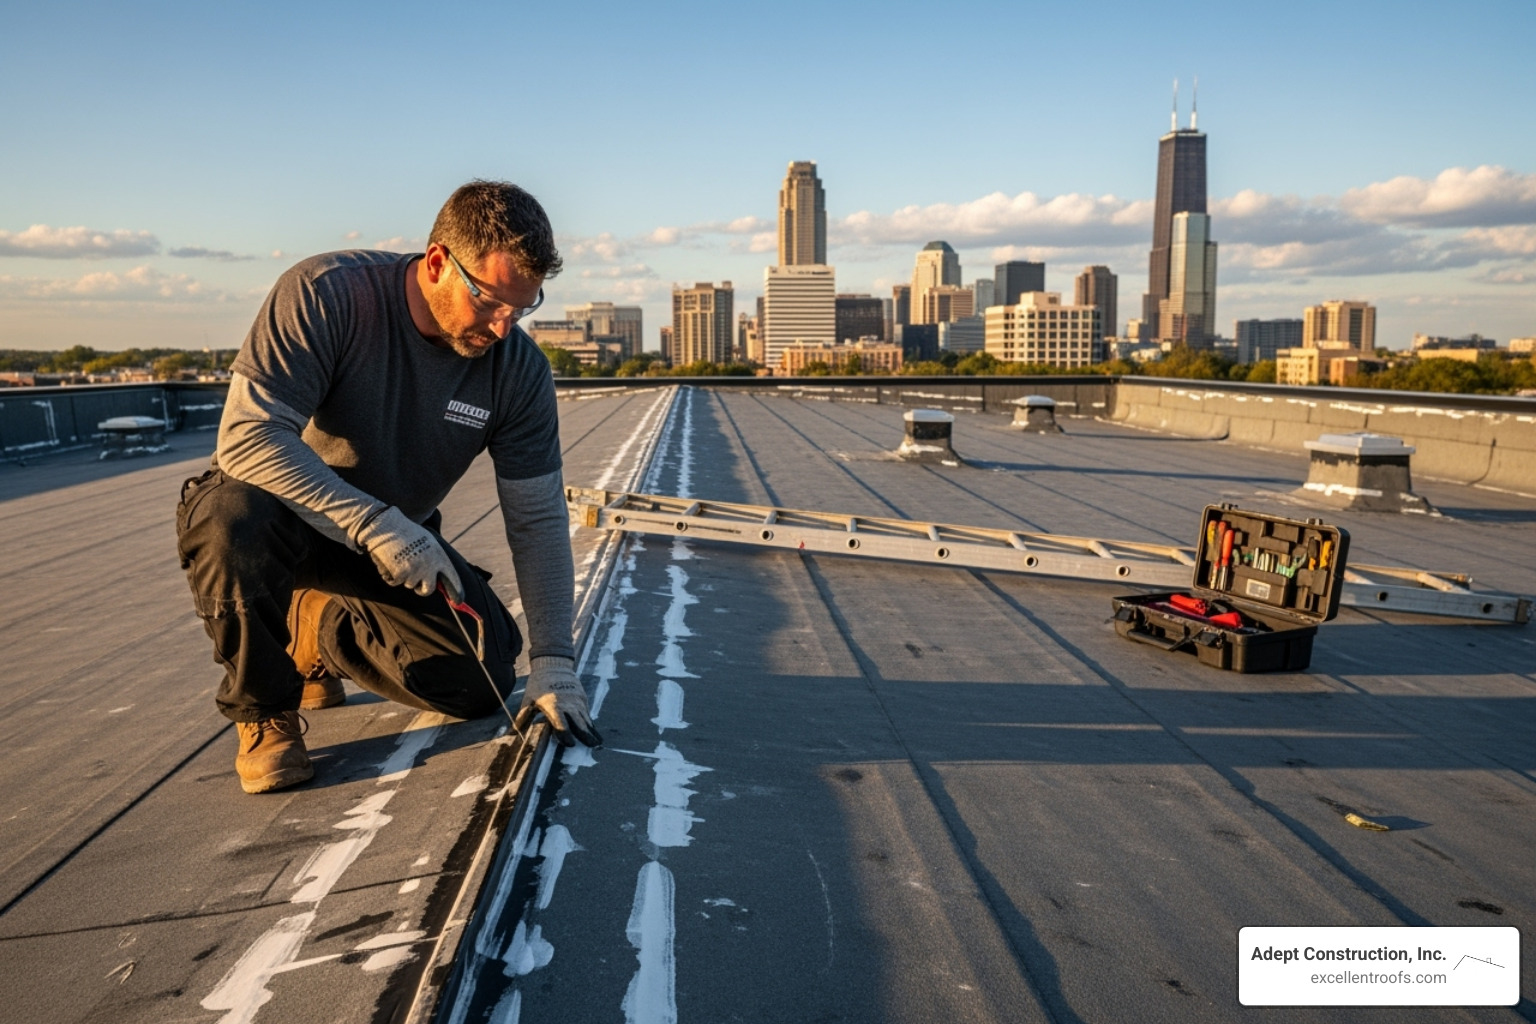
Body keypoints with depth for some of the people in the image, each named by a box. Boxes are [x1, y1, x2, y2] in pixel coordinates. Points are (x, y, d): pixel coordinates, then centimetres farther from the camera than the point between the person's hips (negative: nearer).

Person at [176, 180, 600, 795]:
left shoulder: (520, 370, -14)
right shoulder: (323, 295, -25)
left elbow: (538, 519, -11)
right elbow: (248, 433, -31)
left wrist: (552, 662, -17)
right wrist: (375, 526, -41)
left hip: (398, 537, 4)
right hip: (283, 511, -3)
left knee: (484, 680, -12)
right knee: (229, 523, -39)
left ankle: (315, 630, 17)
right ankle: (265, 710, -9)